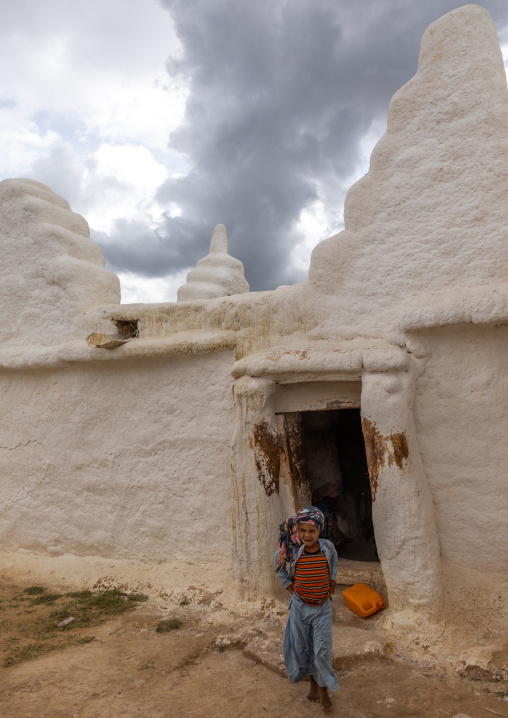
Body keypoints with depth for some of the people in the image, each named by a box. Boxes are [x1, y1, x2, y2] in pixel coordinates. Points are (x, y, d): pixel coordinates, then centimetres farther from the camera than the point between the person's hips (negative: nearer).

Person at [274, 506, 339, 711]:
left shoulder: (327, 546, -16)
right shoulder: (292, 550, -18)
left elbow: (334, 559, 9)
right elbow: (278, 560, 3)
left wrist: (332, 579, 3)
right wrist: (288, 584, 1)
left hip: (322, 607, -1)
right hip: (300, 606, 1)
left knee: (322, 649, 3)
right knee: (304, 647, 15)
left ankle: (323, 687, 25)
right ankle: (313, 684, 37)